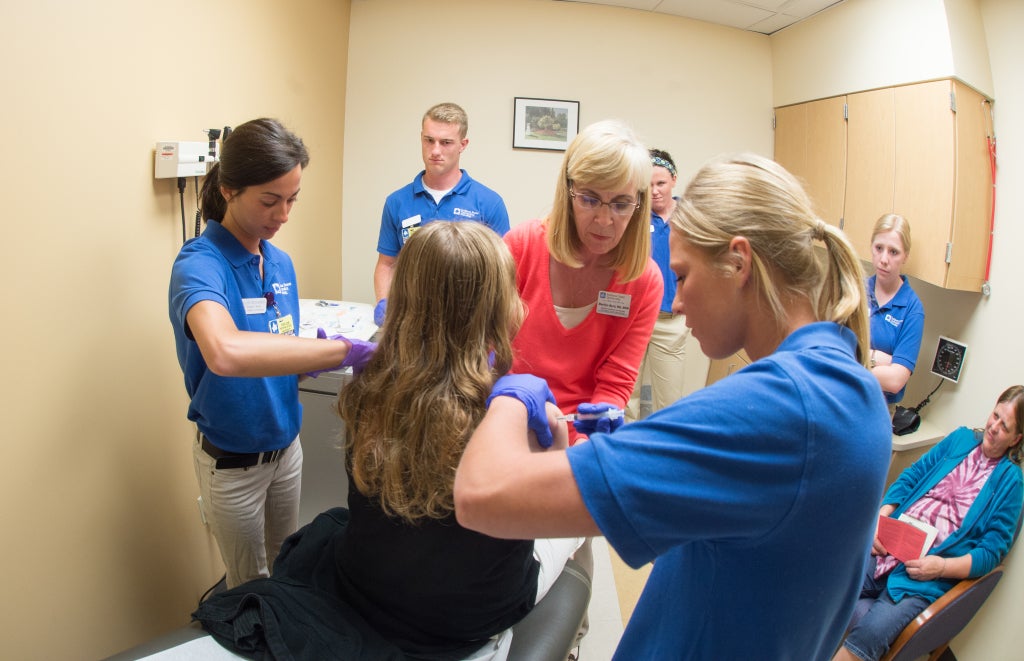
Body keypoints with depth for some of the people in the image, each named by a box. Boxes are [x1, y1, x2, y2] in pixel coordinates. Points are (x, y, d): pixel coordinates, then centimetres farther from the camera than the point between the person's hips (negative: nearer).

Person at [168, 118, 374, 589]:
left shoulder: (281, 262, -2)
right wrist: (344, 351, -46)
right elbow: (225, 353, -46)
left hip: (286, 444, 6)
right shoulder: (199, 264, -24)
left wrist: (318, 356, -14)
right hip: (232, 461, -6)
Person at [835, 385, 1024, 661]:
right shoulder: (961, 438, 14)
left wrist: (942, 567, -15)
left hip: (927, 577, -4)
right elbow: (912, 475, 13)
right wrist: (882, 517, -3)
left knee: (869, 634, -28)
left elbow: (993, 551, 0)